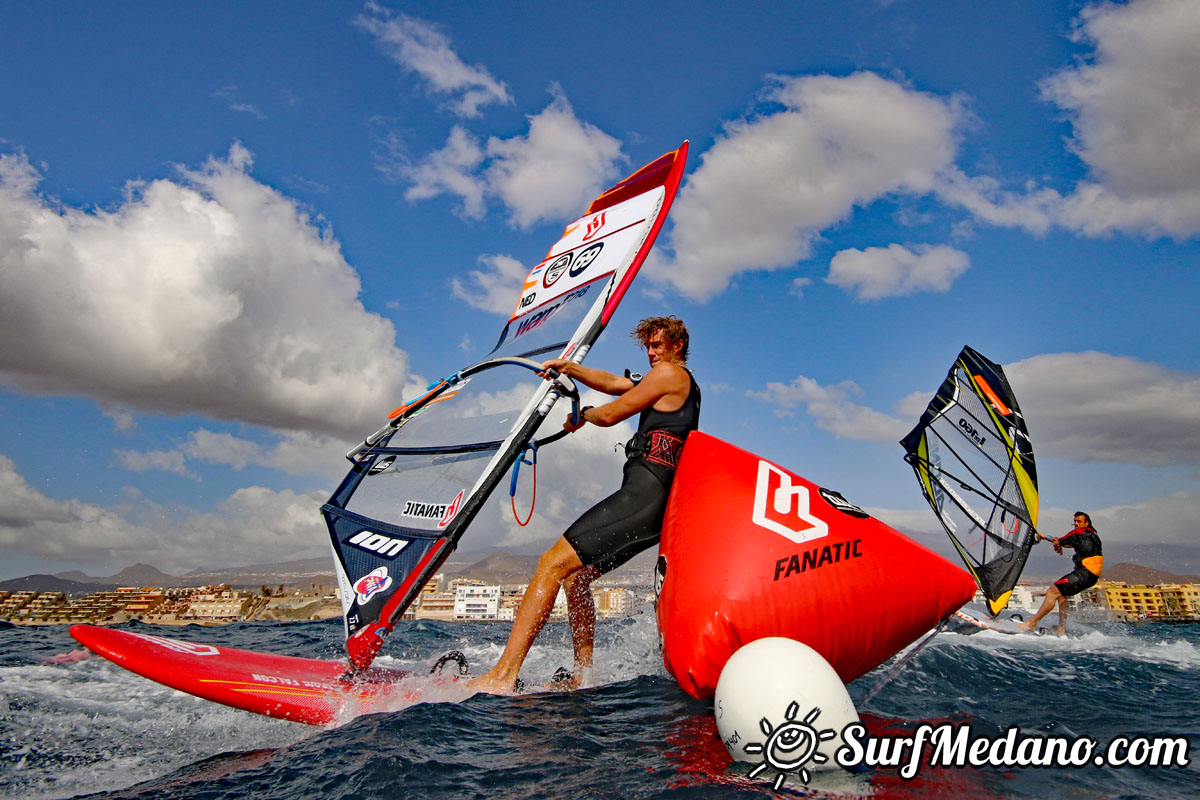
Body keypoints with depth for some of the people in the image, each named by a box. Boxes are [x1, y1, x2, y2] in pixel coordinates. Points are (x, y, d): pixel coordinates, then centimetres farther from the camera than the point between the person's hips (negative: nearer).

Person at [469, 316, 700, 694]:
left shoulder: (669, 373, 0)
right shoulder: (685, 383, 29)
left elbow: (610, 414, -2)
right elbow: (614, 383, 22)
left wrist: (583, 414, 19)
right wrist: (569, 367, 9)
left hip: (646, 491, -10)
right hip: (661, 505, 10)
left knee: (553, 564, -16)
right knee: (576, 575, 14)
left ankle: (502, 676, -21)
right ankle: (583, 675, 14)